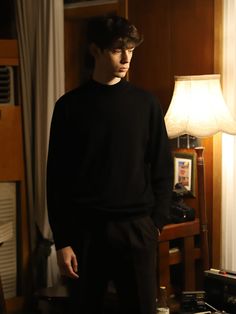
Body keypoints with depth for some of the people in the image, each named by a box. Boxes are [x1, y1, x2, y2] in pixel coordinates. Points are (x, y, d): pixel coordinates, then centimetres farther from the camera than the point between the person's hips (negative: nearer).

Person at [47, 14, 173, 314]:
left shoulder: (146, 103, 4)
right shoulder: (70, 106, 0)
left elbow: (162, 167, 7)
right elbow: (57, 177, -1)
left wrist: (156, 220, -1)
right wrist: (62, 240, -6)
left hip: (136, 228, 1)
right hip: (85, 228, 0)